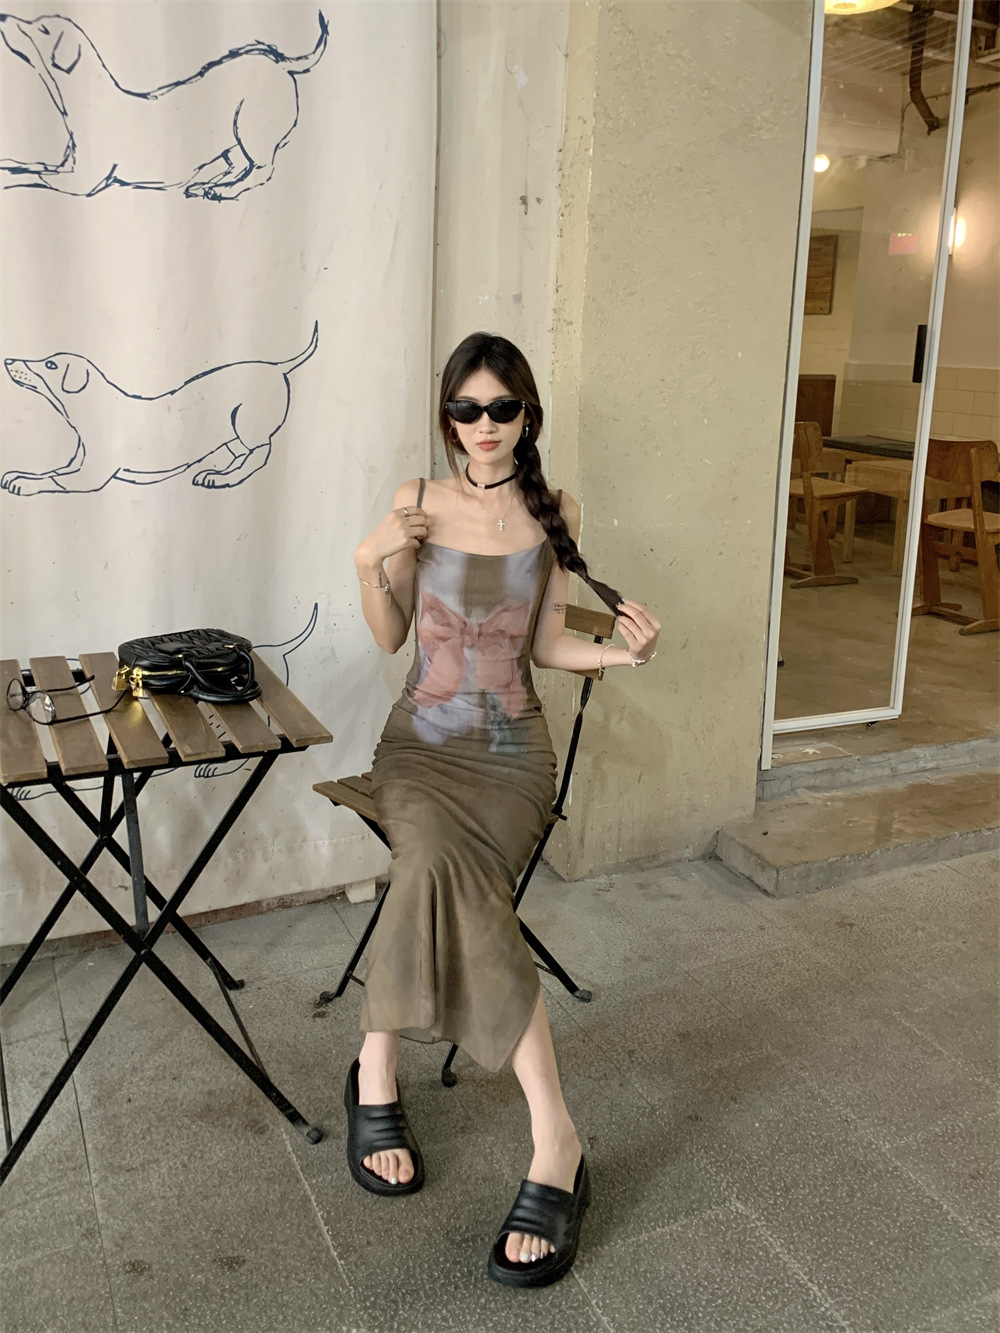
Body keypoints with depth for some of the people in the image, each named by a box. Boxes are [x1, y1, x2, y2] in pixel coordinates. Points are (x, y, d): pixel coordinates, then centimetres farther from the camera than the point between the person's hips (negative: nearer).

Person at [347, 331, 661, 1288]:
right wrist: (370, 562, -10)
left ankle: (377, 1072, -18)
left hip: (511, 749, 0)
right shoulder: (418, 502, 2)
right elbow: (389, 638, 7)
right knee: (442, 860, -32)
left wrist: (617, 653, -11)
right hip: (421, 741, 0)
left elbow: (545, 645, 7)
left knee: (435, 869, -32)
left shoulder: (554, 513, 4)